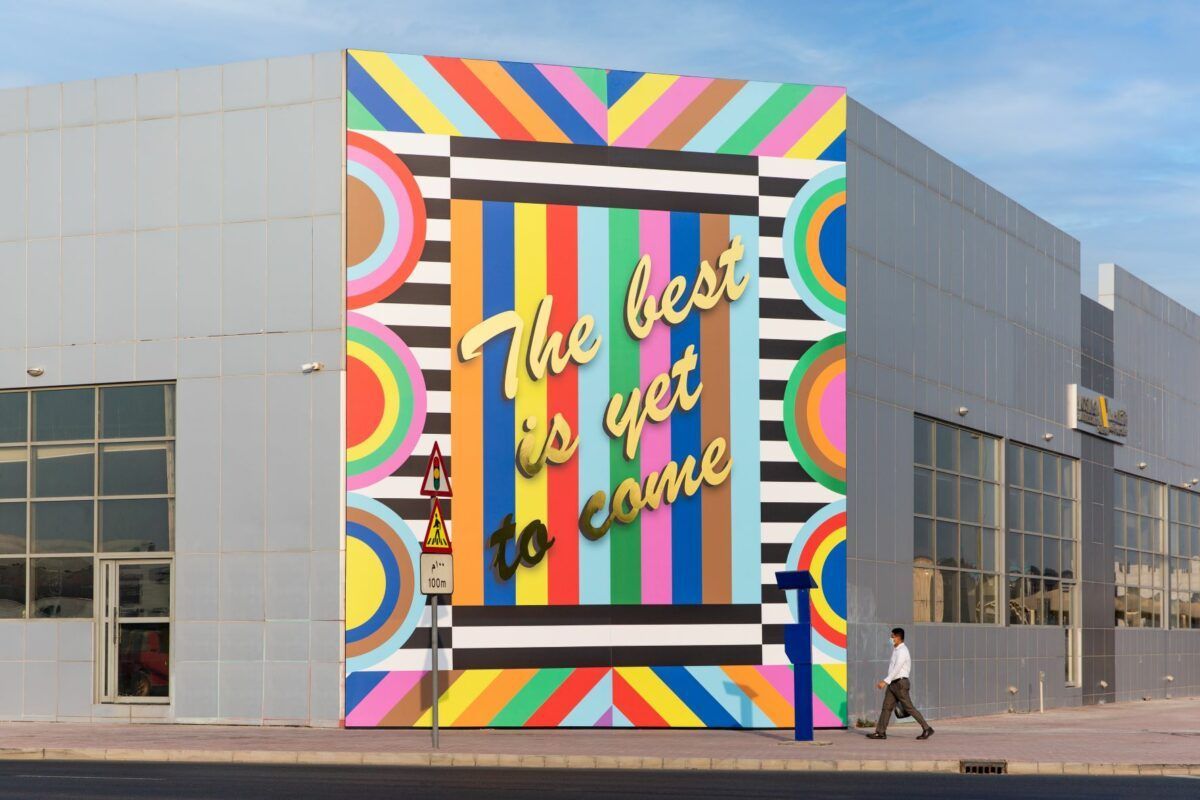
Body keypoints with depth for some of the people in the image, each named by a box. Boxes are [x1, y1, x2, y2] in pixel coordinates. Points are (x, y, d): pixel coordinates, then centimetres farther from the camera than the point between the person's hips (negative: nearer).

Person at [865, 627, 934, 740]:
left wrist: (885, 681, -28)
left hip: (900, 683, -9)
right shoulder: (896, 649, 16)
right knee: (886, 707, 4)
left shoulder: (902, 651, -15)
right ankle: (880, 732, 3)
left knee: (909, 708, -6)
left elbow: (897, 669, -23)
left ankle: (927, 729, 0)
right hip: (893, 684, 9)